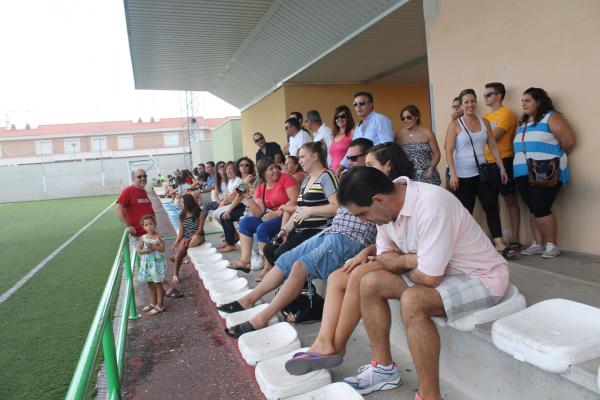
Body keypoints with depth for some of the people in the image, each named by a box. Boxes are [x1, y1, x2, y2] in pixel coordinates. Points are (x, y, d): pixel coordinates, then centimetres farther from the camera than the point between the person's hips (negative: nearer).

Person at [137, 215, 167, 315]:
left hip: (156, 263, -6)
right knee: (150, 284, 16)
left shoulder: (158, 237, -10)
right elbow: (138, 249, 4)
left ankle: (160, 305, 11)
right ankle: (153, 303, 31)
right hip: (146, 263, 6)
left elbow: (162, 248, -18)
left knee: (158, 284, 2)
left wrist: (153, 246, -26)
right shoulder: (143, 237, 4)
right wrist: (145, 251, -14)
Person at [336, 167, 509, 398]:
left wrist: (402, 262, -9)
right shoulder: (388, 204, -6)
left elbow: (429, 278, -30)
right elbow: (384, 258, 4)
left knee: (412, 300, -32)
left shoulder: (430, 205, -32)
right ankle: (384, 368, 12)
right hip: (436, 271, 8)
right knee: (370, 283, -1)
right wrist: (410, 260, -17)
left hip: (481, 278, -8)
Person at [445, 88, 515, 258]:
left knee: (491, 206, -2)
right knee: (466, 210, 5)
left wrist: (502, 168, 5)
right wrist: (453, 174, -18)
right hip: (463, 176, -4)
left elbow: (493, 147, 10)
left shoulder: (484, 122, 9)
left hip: (482, 172, 4)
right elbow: (449, 151, -9)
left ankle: (499, 243, 1)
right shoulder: (455, 125, -4)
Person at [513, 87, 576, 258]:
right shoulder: (522, 123, 17)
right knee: (533, 210, 10)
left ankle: (552, 245, 5)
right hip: (524, 174, 7)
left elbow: (569, 140, -10)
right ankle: (538, 244, 18)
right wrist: (523, 162, 7)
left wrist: (554, 157, 2)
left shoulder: (551, 118, -5)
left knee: (541, 209, -10)